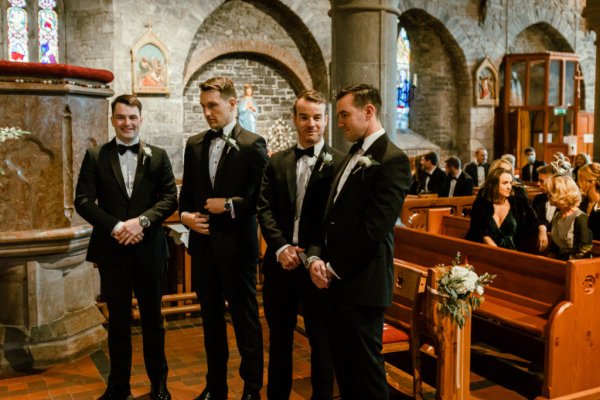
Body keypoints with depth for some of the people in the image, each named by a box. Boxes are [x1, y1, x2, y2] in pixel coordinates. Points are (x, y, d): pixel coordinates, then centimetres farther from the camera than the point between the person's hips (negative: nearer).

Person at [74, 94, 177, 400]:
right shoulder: (95, 156, 3)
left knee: (152, 318, 11)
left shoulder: (158, 156, 4)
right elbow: (83, 200, -3)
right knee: (118, 320, 11)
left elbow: (170, 198, -2)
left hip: (149, 248, 0)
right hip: (112, 249, 0)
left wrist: (142, 220, -17)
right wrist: (115, 227, -15)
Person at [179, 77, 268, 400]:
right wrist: (185, 214, -3)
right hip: (203, 244, 6)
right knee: (211, 318, 16)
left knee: (245, 319, 5)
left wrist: (231, 205, -16)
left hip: (237, 245, -5)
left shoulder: (252, 144, -7)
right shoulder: (194, 144, 10)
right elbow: (187, 191, 16)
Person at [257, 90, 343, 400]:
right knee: (278, 339, 17)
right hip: (280, 263, 4)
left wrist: (312, 253, -17)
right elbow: (265, 209, 2)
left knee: (321, 341, 11)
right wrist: (281, 247, -13)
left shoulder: (340, 163, -5)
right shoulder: (276, 162, 9)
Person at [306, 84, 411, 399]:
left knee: (365, 367, 5)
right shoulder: (354, 156, 15)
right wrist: (316, 257, 0)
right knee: (343, 364, 18)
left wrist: (335, 269, -12)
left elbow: (374, 228, -20)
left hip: (360, 284, -8)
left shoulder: (392, 160, -13)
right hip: (335, 281, 8)